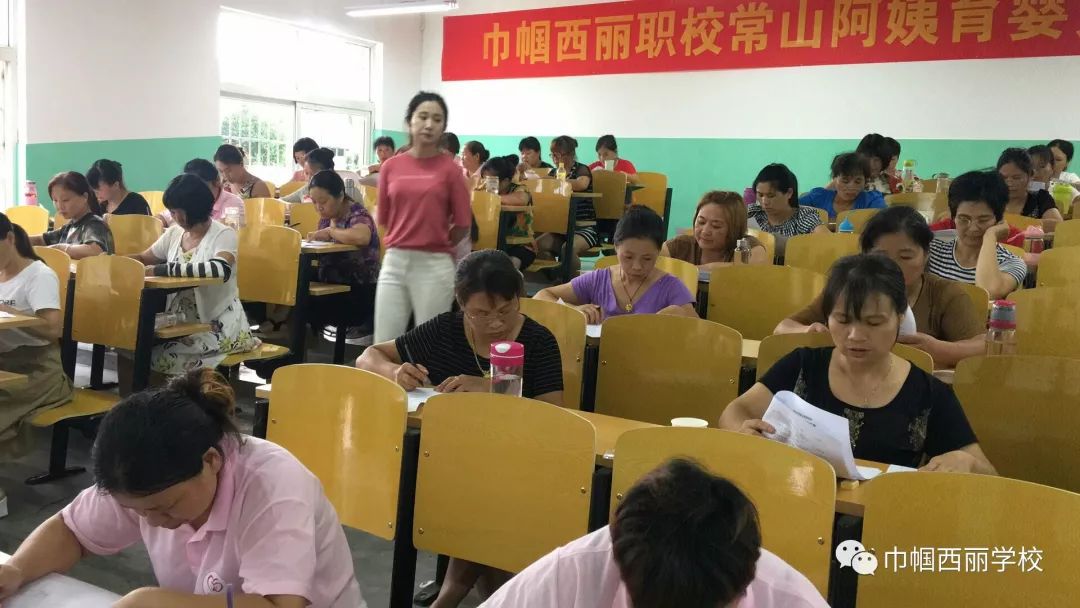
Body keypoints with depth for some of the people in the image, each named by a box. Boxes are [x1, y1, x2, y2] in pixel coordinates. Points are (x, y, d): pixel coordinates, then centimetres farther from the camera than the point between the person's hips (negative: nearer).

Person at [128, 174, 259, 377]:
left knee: (160, 357, -24)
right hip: (183, 322, 7)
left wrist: (164, 270, -29)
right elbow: (144, 259, 23)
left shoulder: (223, 235, -11)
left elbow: (221, 270, -32)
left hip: (219, 324, -6)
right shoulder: (174, 233, 9)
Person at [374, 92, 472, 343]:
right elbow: (384, 218, 14)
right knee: (384, 345, 6)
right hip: (394, 263, 3)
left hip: (434, 266, -3)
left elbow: (463, 225, 0)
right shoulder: (390, 166, 5)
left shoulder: (450, 168, -3)